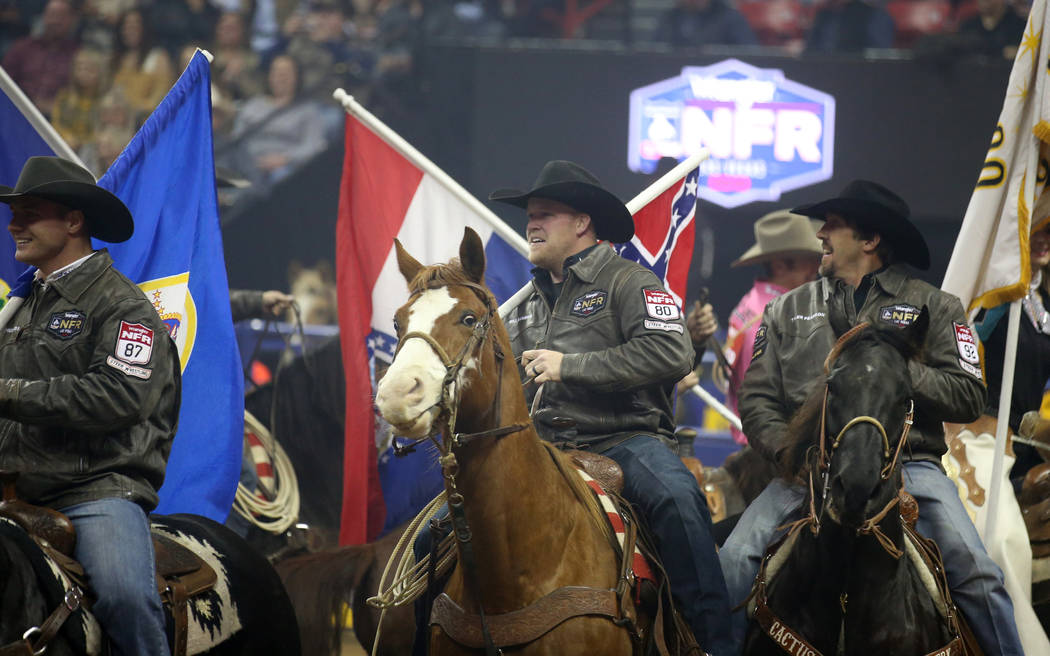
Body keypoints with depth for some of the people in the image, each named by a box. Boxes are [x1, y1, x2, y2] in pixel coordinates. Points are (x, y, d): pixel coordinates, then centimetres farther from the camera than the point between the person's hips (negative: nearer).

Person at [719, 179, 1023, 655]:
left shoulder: (932, 307, 12)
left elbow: (968, 397, 3)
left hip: (908, 463, -2)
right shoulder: (786, 311, 18)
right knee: (736, 560, -21)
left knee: (976, 573, -22)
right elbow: (757, 401, 10)